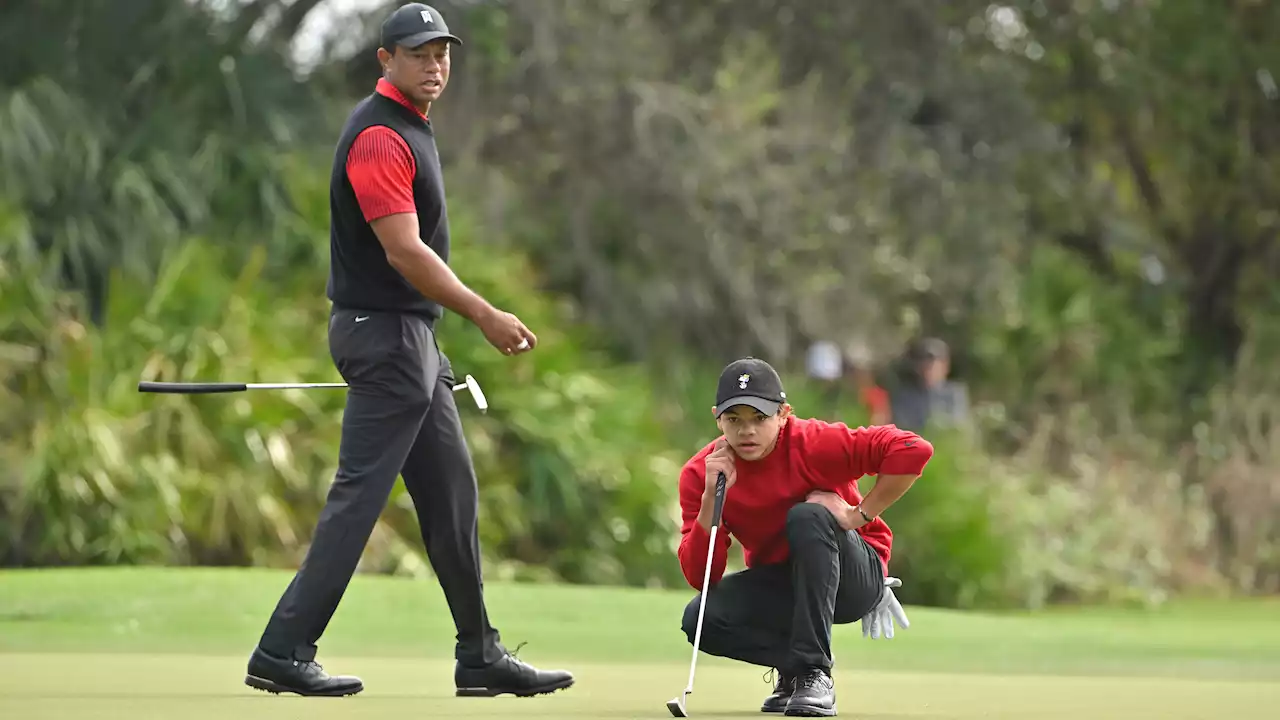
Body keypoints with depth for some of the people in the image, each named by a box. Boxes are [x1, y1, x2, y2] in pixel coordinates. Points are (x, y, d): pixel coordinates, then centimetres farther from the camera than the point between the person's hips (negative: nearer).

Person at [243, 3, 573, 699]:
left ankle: (480, 656, 16)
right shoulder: (379, 137, -17)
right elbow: (404, 251, -23)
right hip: (385, 334, -11)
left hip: (410, 337, 11)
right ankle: (282, 654, -9)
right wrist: (485, 316, -22)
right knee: (358, 495, -10)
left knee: (452, 495, 12)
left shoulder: (406, 126, 16)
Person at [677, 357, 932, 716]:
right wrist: (711, 496, -27)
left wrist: (858, 515, -26)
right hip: (778, 586, 3)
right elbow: (700, 577, -16)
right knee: (700, 618, -25)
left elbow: (913, 450, -29)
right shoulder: (699, 474, -11)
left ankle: (814, 672, -30)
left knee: (808, 516, -34)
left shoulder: (813, 443, -22)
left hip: (856, 577, -3)